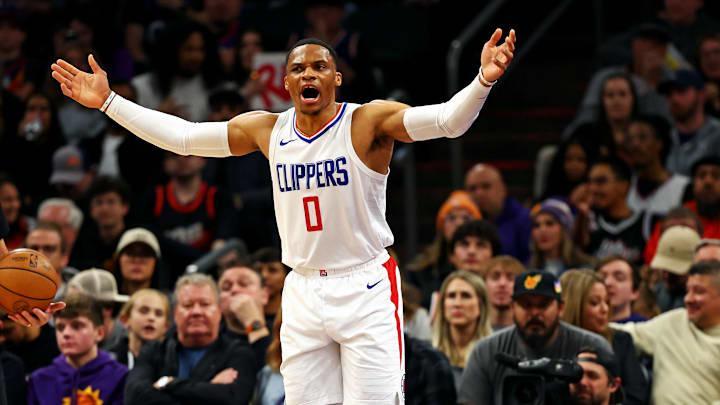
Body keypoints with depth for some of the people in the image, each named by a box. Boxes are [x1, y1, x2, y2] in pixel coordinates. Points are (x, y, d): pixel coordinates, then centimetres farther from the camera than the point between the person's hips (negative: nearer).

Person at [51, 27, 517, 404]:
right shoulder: (267, 130, 6)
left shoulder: (368, 122, -8)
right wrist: (108, 101, 10)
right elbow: (180, 135, 12)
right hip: (303, 292, 5)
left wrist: (483, 82, -42)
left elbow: (447, 120, -23)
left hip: (366, 291, -5)